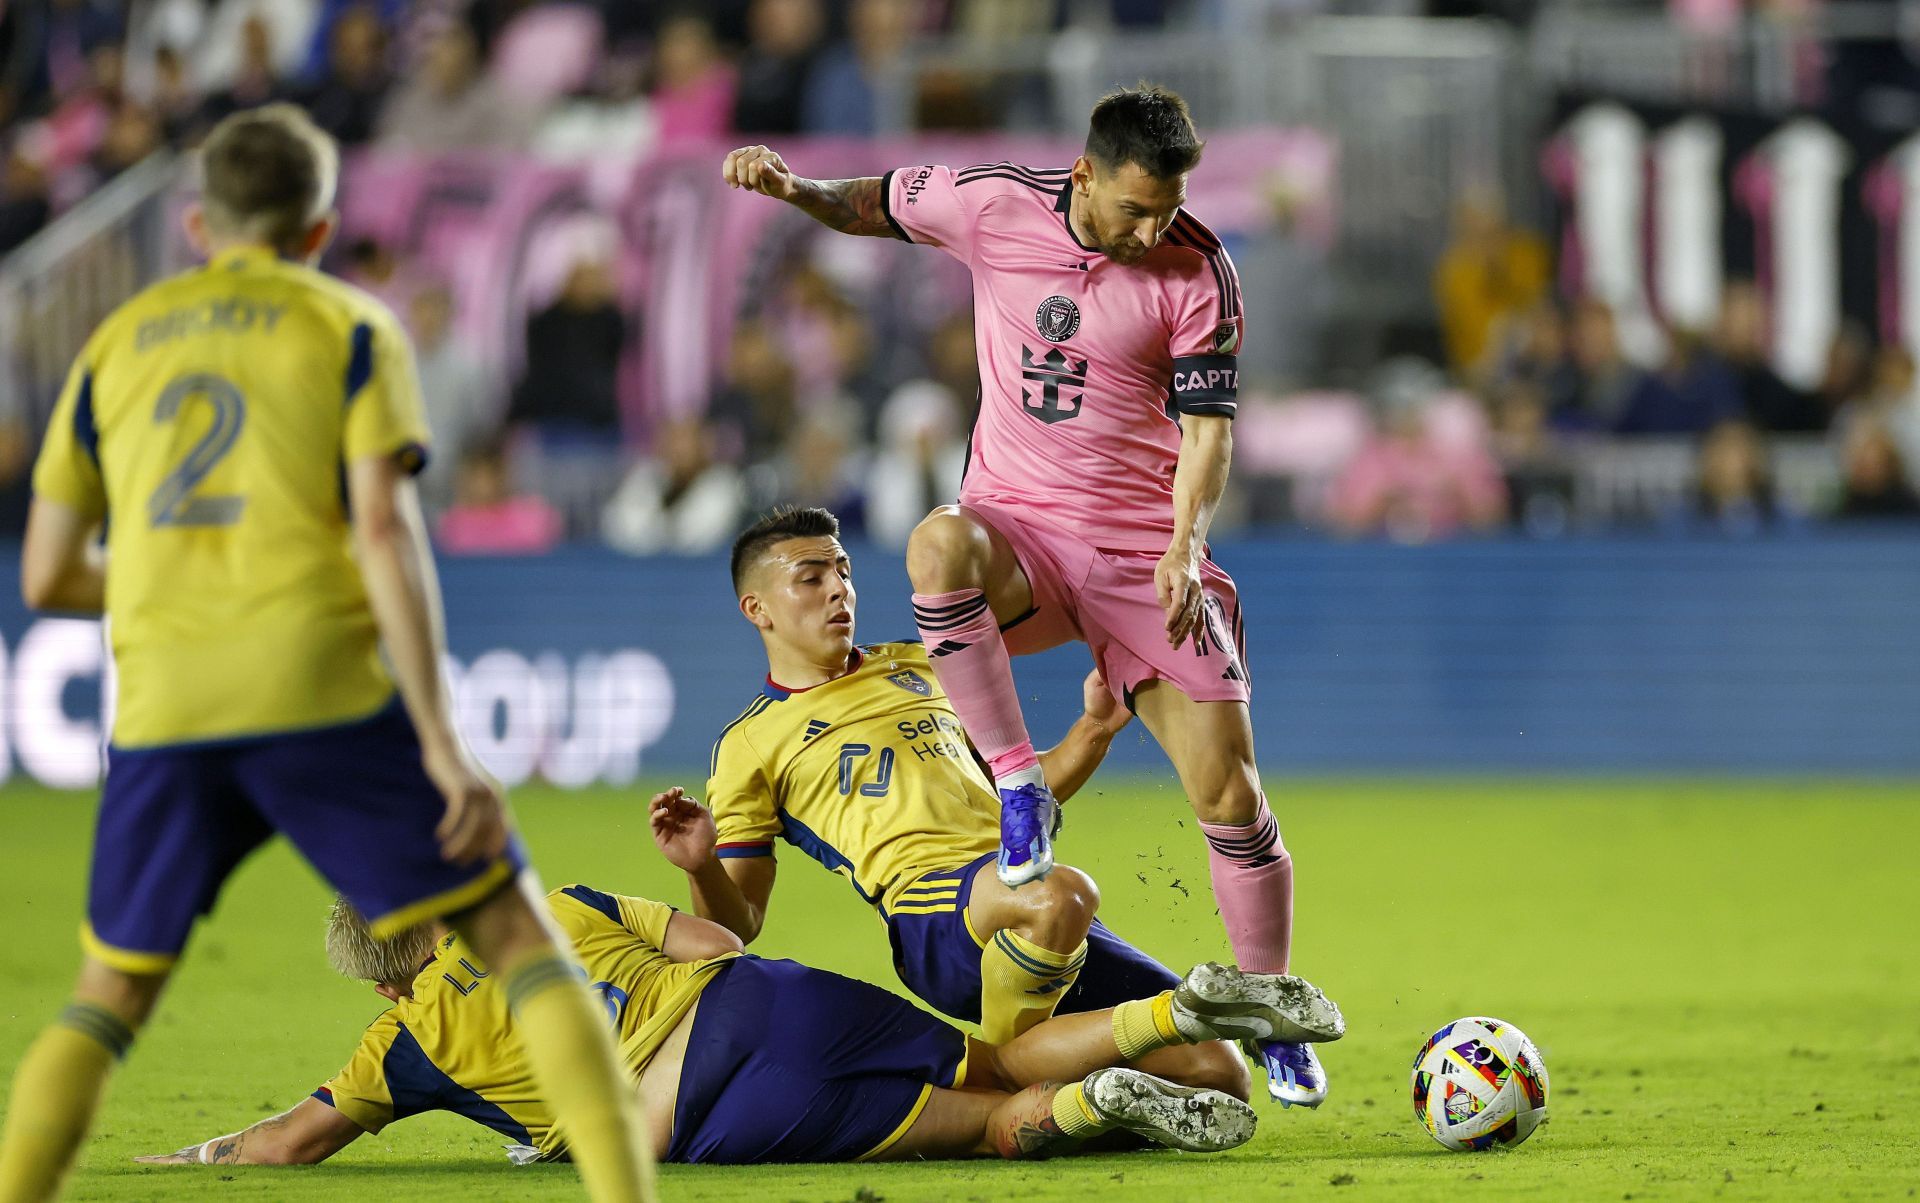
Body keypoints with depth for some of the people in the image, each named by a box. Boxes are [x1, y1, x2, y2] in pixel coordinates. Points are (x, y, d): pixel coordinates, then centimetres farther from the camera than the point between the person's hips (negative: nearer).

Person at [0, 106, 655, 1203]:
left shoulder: (118, 344, 19)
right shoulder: (349, 329, 8)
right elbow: (386, 529, -6)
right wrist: (443, 741, -9)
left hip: (164, 709, 3)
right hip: (322, 697, -3)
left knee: (110, 998, 17)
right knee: (516, 934, 4)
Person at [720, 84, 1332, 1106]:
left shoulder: (1197, 272, -8)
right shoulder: (994, 208, -5)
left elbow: (1207, 423, -6)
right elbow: (874, 206, 13)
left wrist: (1184, 544, -21)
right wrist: (791, 186, -7)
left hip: (1143, 551, -1)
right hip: (1018, 524, 1)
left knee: (1228, 794, -8)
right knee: (939, 544, -38)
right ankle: (1016, 787, -24)